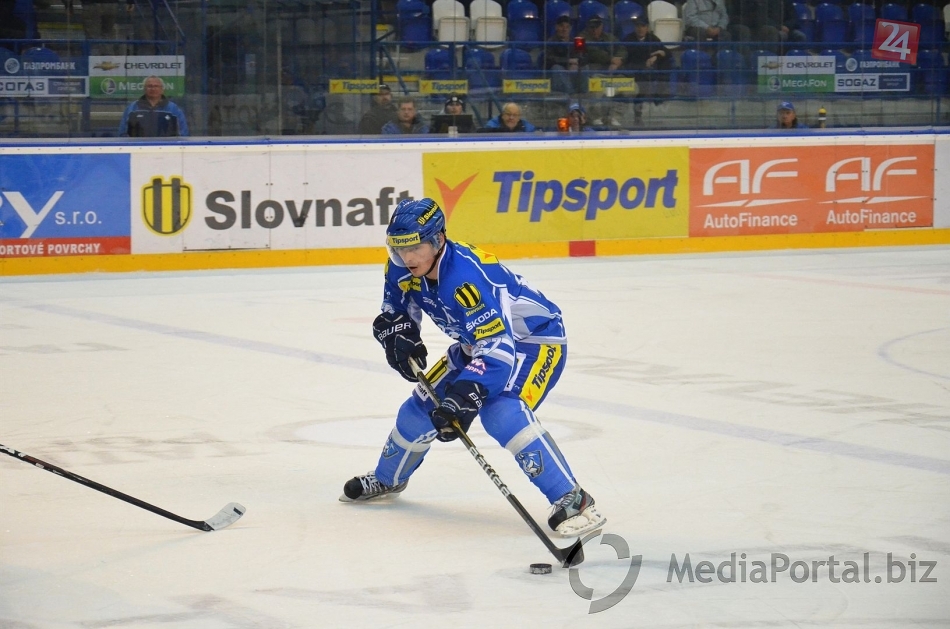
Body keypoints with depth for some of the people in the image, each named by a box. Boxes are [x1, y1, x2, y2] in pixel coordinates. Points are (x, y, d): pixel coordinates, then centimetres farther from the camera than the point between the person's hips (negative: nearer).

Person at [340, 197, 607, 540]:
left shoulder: (466, 275, -37)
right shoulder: (402, 270, -12)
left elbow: (498, 347, -42)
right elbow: (392, 313, 6)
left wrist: (466, 397, -51)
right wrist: (399, 336, -18)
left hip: (536, 339, -9)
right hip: (478, 341, 9)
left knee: (503, 414, -32)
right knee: (423, 406, 11)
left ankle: (573, 502, -32)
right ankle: (386, 479, 40)